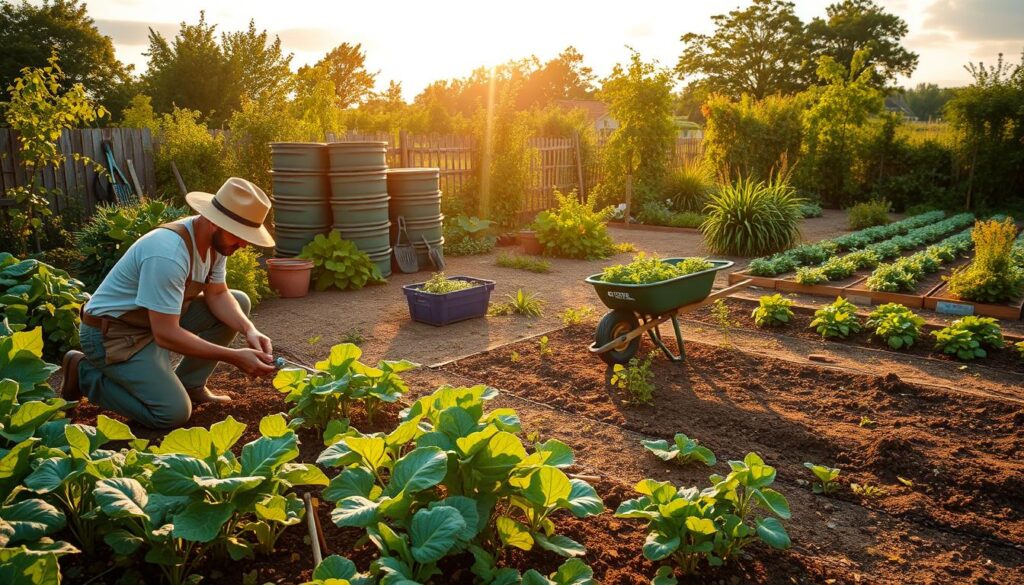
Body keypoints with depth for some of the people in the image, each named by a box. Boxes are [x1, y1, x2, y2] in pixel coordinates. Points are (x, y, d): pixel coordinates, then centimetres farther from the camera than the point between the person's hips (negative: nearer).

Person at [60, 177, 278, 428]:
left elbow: (218, 295, -1)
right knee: (174, 413, -20)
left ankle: (190, 384, 7)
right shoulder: (168, 253, -33)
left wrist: (249, 330, -20)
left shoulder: (216, 240, -7)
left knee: (238, 302, -1)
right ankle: (86, 374, 2)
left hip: (159, 320, 9)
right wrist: (234, 357, -32)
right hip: (112, 332, -9)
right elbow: (165, 334, -32)